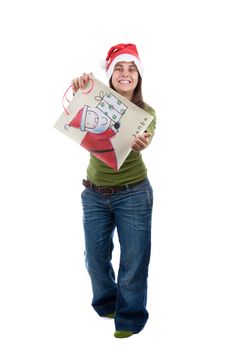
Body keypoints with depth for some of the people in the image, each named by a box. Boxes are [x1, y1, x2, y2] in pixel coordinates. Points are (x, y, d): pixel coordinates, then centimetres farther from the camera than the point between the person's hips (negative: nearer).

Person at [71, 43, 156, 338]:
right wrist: (78, 91, -42)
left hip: (133, 194, -2)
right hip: (94, 194, 2)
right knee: (95, 257, 13)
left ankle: (129, 317, 24)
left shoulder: (146, 113, -4)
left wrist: (141, 144, -47)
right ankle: (106, 303, 40)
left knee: (133, 259, 4)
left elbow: (145, 140, -23)